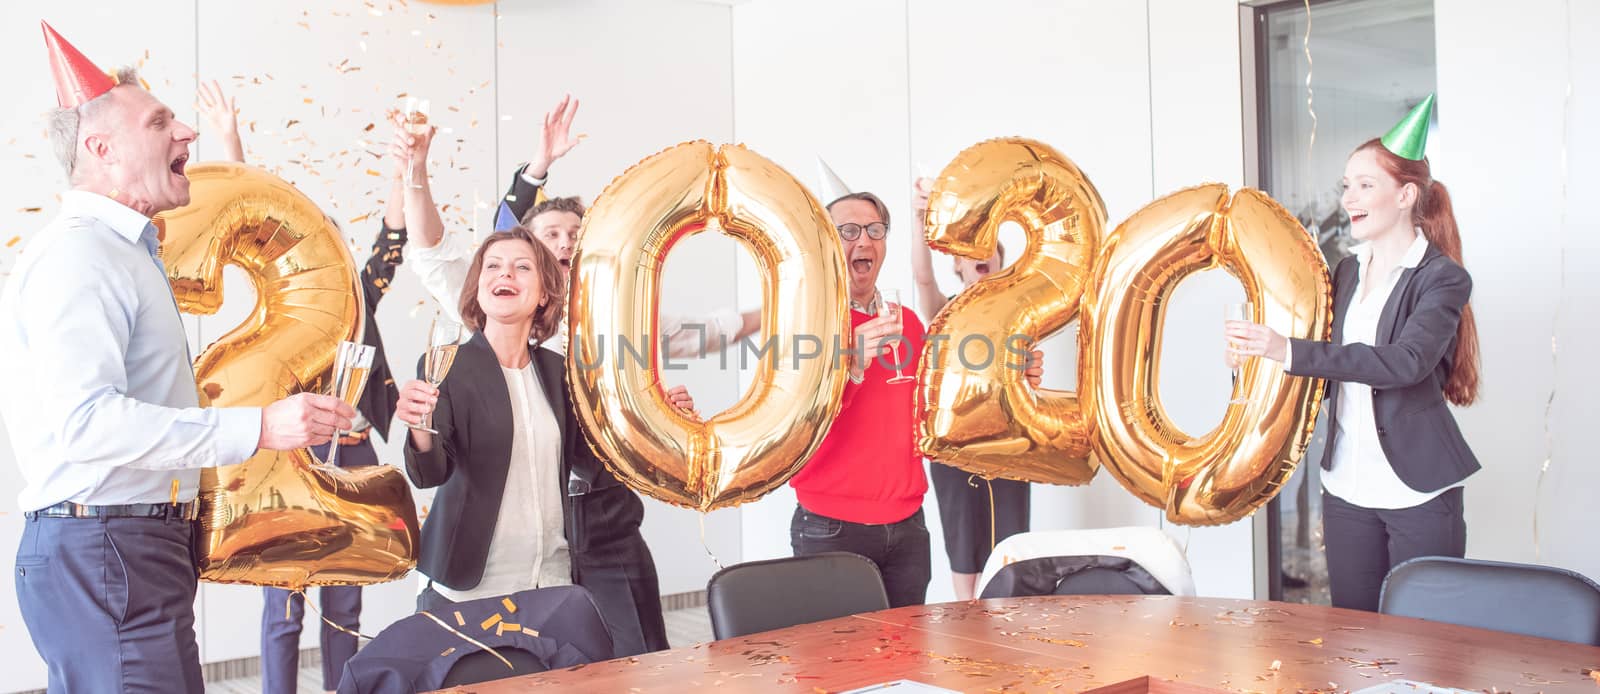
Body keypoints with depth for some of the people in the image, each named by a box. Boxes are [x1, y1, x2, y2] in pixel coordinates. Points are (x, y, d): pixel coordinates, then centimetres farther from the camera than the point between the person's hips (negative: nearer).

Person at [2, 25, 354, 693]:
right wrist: (257, 427, -28)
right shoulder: (77, 252, -13)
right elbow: (87, 421, -26)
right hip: (105, 554, -11)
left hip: (133, 550, 11)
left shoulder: (122, 253, 21)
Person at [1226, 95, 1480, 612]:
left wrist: (1291, 352, -33)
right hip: (1347, 488, 6)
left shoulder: (1443, 278, -8)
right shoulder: (1347, 271, 12)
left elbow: (1405, 362, -25)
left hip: (1420, 493, -6)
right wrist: (1258, 356, -1)